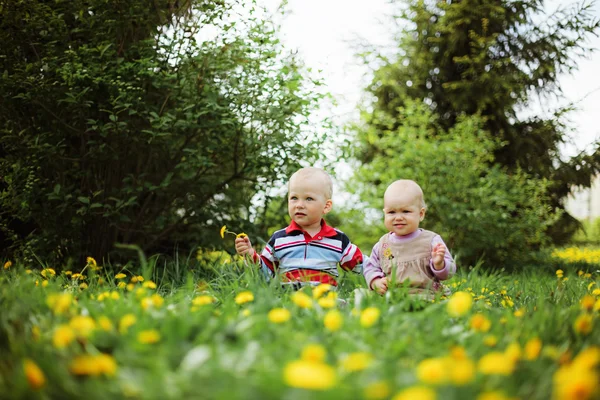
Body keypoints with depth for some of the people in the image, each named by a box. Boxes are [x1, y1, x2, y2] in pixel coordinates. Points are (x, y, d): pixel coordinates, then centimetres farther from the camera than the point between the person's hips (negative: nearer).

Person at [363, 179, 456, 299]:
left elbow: (449, 271, 5)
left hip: (426, 297, -4)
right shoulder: (383, 244, 11)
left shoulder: (431, 240, 3)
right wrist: (376, 282, 0)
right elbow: (371, 267, 21)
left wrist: (439, 264, -17)